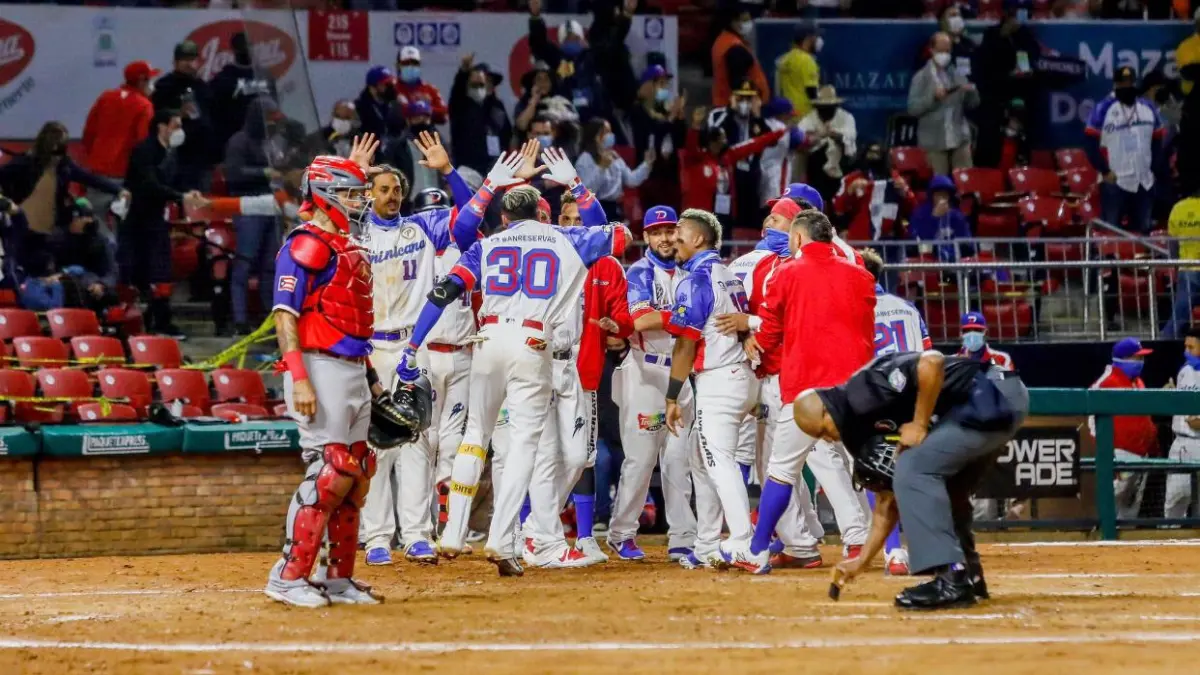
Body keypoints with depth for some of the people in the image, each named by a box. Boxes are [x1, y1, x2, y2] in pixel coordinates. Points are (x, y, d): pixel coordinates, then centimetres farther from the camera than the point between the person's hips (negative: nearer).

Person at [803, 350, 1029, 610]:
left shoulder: (865, 389, -13)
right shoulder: (863, 428, 15)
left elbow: (931, 362, -28)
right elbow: (889, 500, 21)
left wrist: (919, 424, -17)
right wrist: (862, 561, 20)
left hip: (993, 396, -10)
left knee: (913, 470, -14)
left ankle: (952, 581, -17)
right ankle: (968, 576, 28)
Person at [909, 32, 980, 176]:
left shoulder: (958, 76, 12)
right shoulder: (921, 78, 0)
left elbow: (972, 105, 11)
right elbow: (913, 108, -8)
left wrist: (971, 92, -10)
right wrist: (933, 97, -21)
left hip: (960, 139, 4)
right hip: (934, 142, -4)